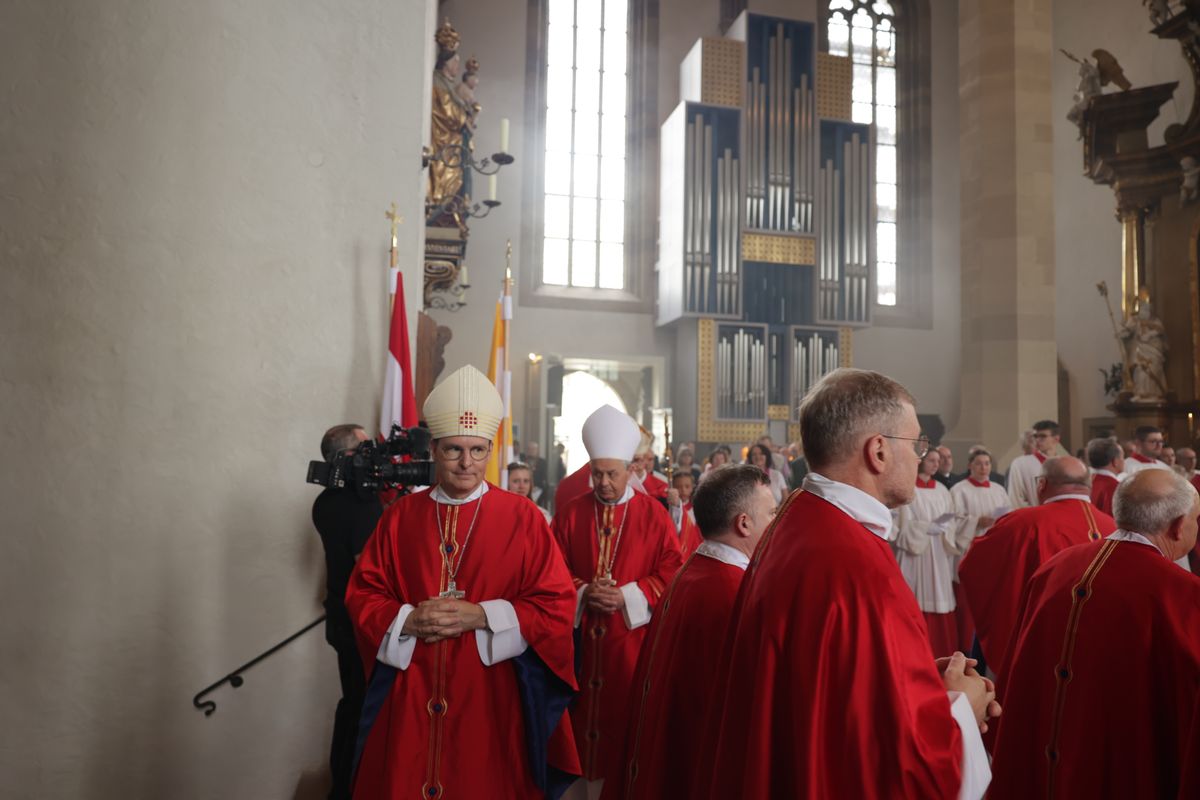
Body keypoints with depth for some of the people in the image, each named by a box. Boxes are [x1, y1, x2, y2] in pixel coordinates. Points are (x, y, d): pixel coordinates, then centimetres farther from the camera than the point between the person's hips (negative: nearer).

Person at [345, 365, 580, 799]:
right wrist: (408, 619, -14)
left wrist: (482, 616, -17)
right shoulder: (400, 516, 3)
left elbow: (557, 604, -6)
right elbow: (363, 594, 6)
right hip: (411, 695, 2)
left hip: (489, 696, -2)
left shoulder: (522, 518, -5)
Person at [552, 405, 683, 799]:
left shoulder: (653, 515, -2)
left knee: (625, 717, 4)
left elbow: (671, 572, -4)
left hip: (631, 637, -2)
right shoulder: (571, 513, 3)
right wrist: (584, 592, -15)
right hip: (581, 637, 2)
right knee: (582, 716, 8)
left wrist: (627, 595, -16)